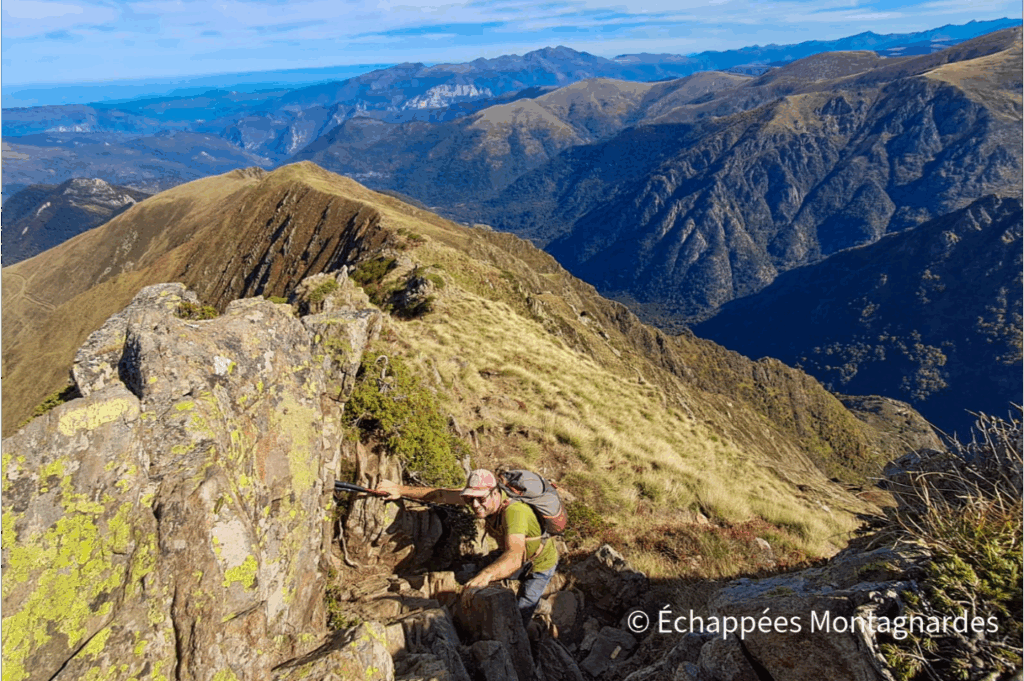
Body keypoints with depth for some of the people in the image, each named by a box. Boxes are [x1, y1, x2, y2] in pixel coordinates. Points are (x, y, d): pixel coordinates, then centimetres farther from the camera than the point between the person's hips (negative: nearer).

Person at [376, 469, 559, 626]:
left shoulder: (513, 511, -43)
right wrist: (401, 490, -16)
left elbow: (516, 555, -57)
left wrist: (486, 574, -75)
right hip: (517, 557, 7)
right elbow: (443, 495, -13)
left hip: (540, 564, -7)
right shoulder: (486, 495, -20)